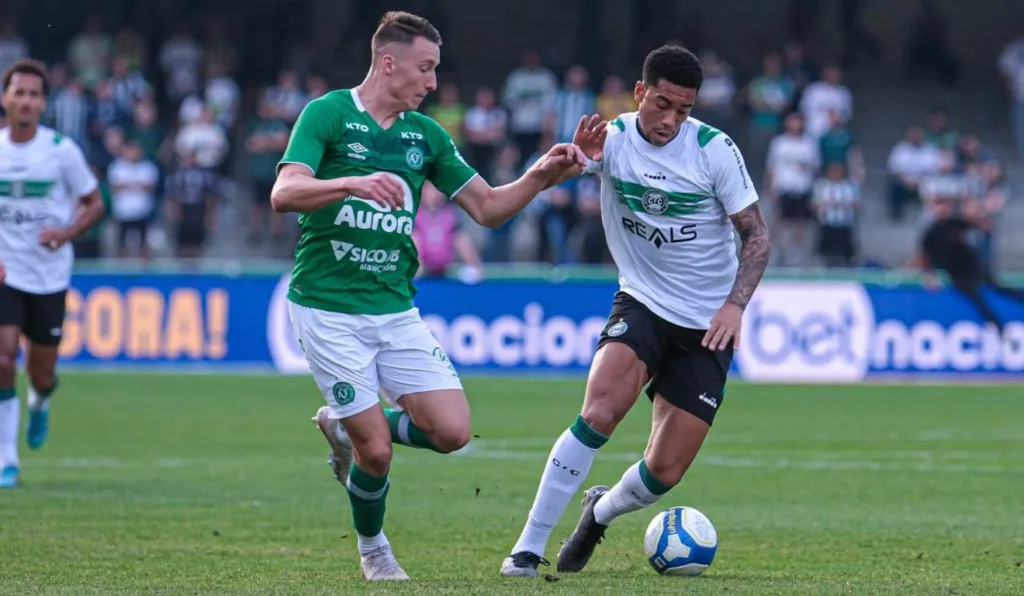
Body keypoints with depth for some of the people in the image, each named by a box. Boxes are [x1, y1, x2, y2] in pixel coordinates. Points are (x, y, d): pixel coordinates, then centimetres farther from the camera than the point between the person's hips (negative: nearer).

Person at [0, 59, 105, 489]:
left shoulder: (62, 150, -7)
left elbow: (94, 204, 2)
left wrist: (66, 232, -17)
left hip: (50, 275, 0)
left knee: (41, 374, 6)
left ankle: (40, 403, 46)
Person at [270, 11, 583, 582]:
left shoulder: (426, 134, 10)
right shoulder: (328, 114, -7)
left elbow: (487, 207, 12)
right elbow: (284, 193, -20)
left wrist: (540, 175, -4)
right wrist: (354, 182, -37)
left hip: (396, 308, 5)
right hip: (328, 307, -5)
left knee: (452, 431, -9)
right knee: (377, 452, -9)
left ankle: (345, 427, 19)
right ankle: (373, 550, 21)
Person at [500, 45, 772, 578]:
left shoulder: (714, 149, -10)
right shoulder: (612, 138, -8)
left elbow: (757, 234, -3)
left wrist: (735, 304, -17)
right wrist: (575, 159, -48)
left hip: (707, 324, 0)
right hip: (642, 303, 0)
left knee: (664, 472, -1)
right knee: (599, 412, -27)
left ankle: (600, 513, 34)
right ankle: (528, 547, -19)